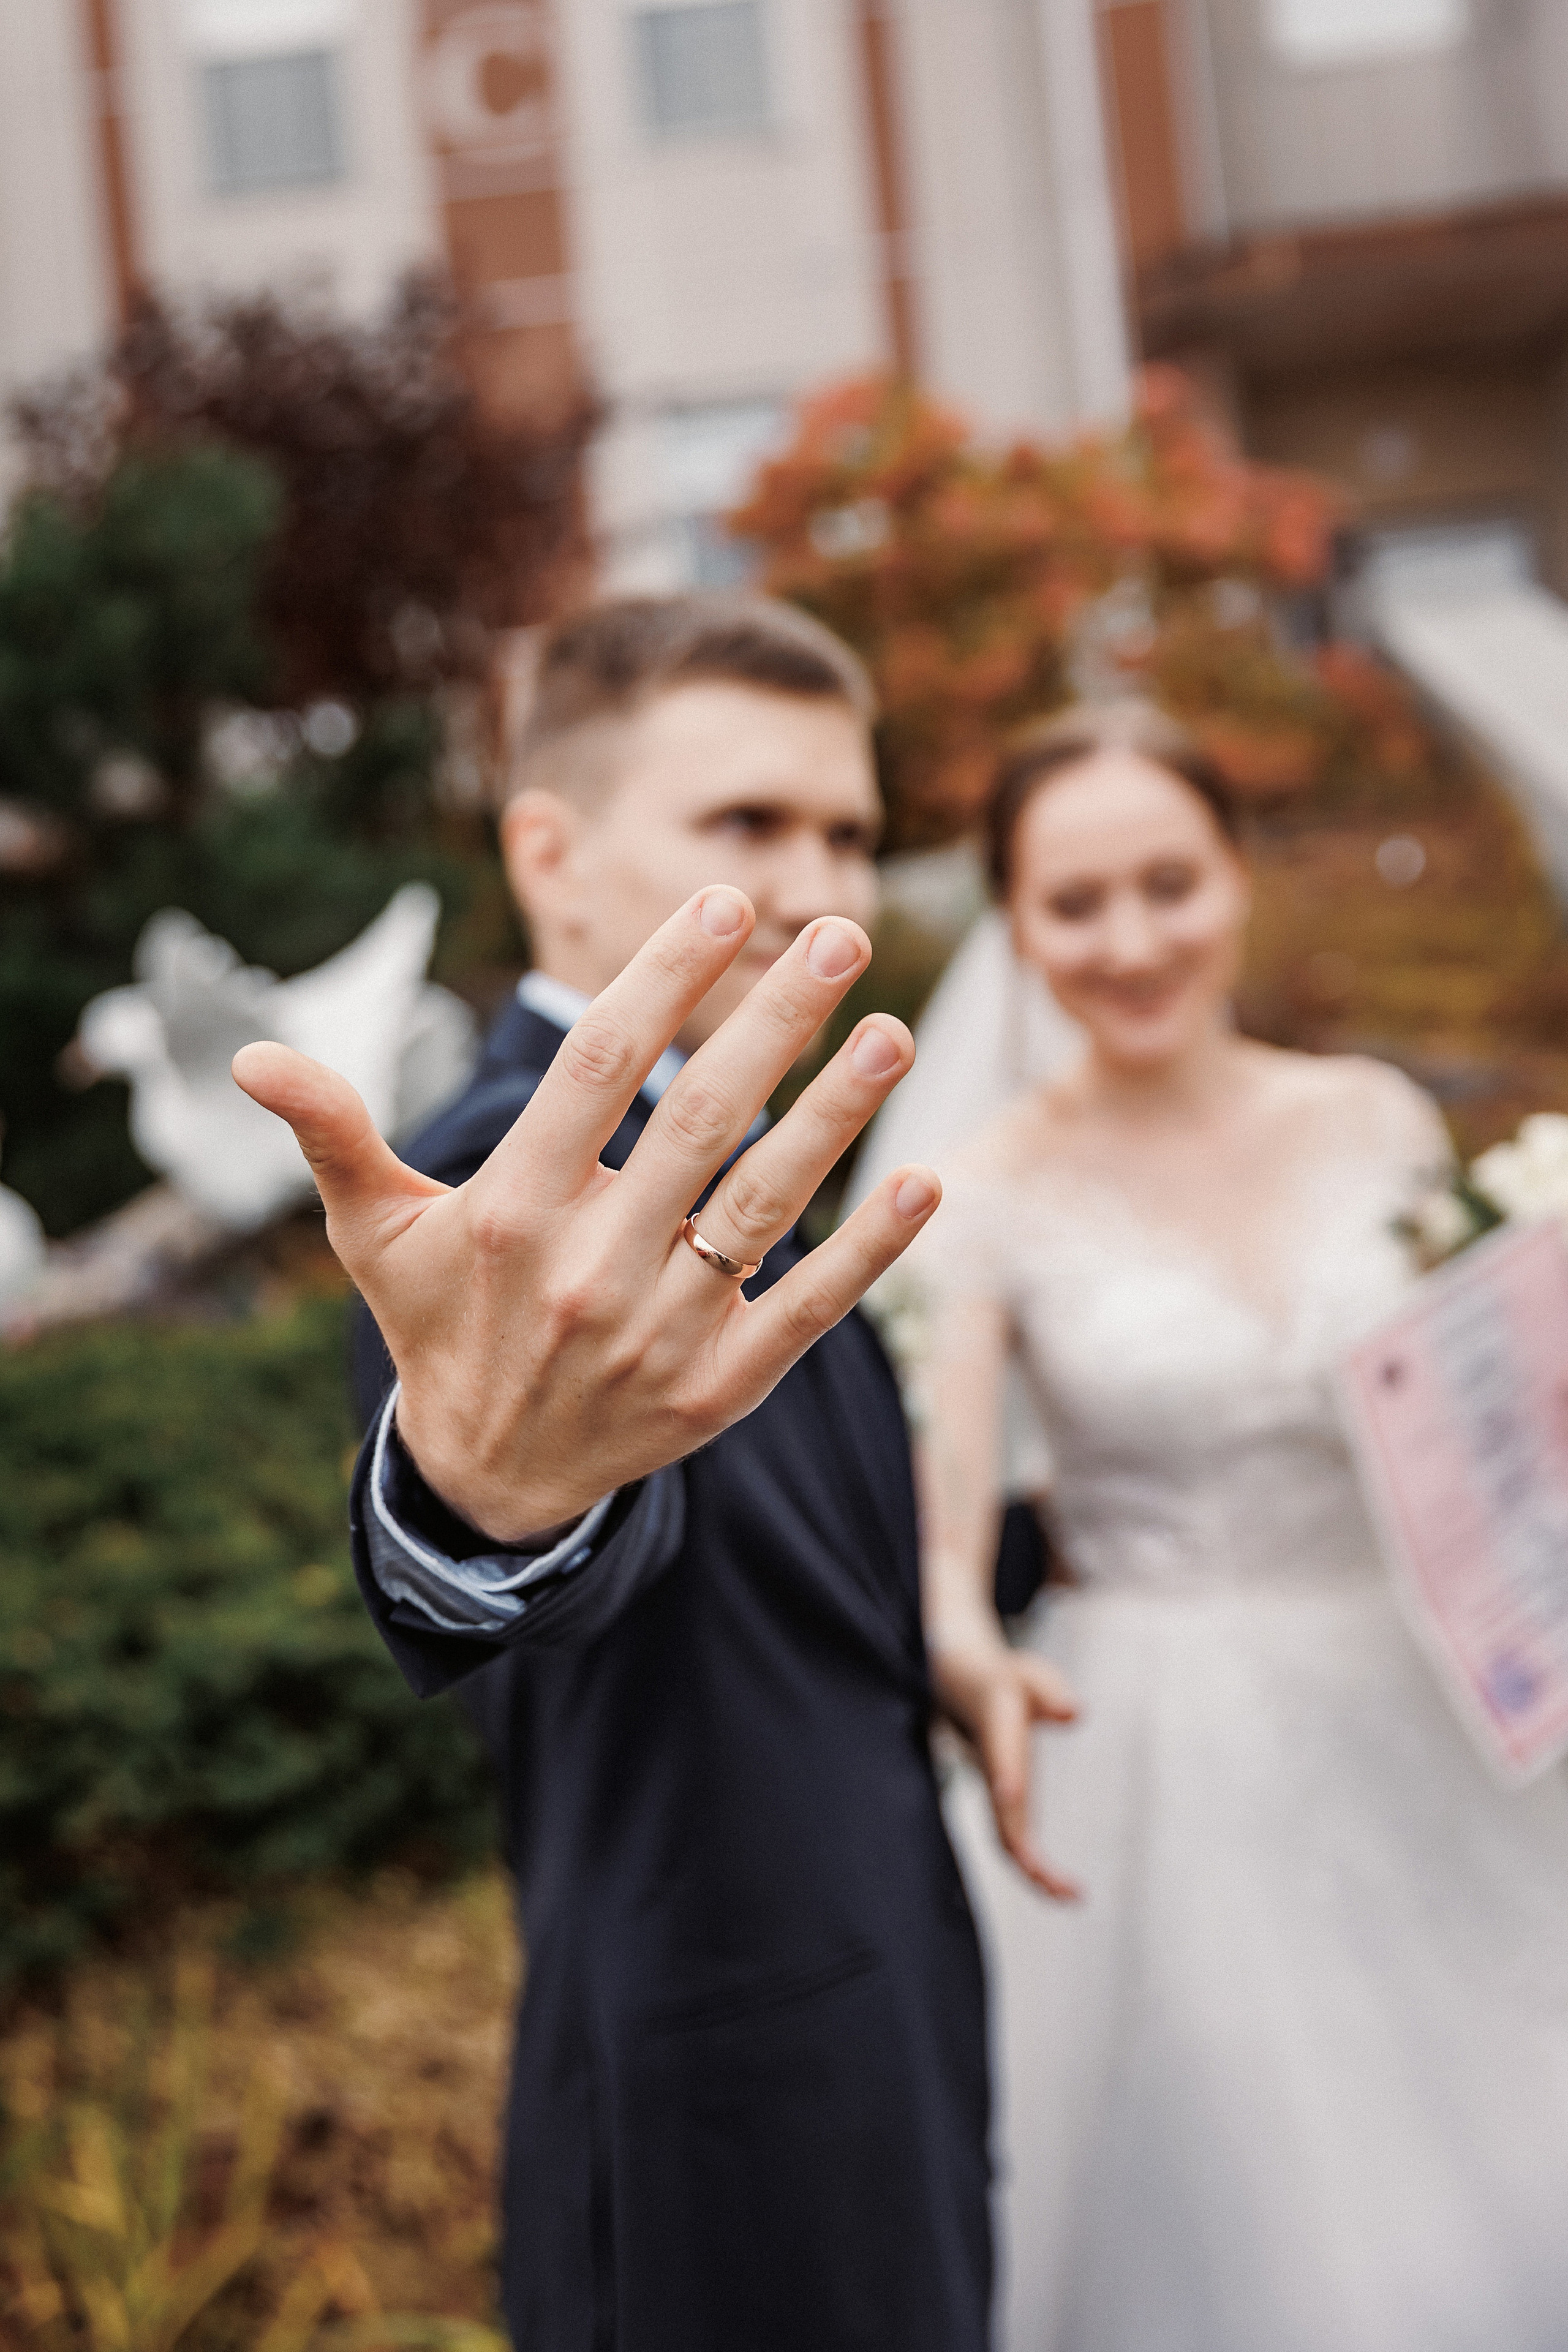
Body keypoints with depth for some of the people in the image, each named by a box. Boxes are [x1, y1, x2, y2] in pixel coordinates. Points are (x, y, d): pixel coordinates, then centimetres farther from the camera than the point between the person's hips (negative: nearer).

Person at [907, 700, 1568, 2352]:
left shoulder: (1376, 1119, 0)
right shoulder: (994, 1198, -9)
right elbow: (942, 1507, -18)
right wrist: (966, 1659, -37)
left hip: (1412, 1720, 3)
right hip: (1153, 1761, -2)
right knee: (1217, 2218, 7)